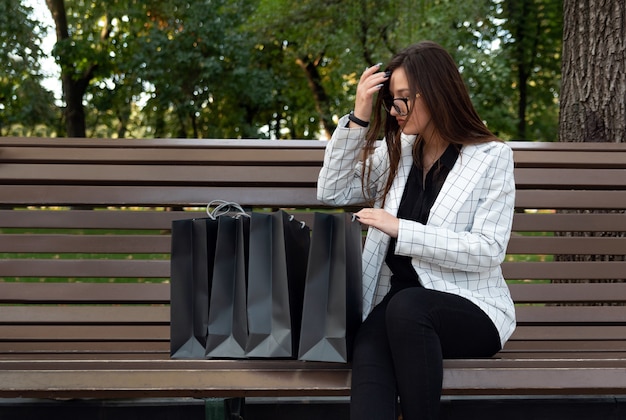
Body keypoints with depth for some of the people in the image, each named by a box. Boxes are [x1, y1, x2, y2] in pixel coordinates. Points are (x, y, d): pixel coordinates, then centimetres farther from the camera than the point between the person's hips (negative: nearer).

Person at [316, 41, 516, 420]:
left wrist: (400, 229, -15)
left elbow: (488, 251, -9)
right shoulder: (396, 152, 15)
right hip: (397, 300, 3)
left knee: (407, 306, -38)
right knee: (369, 346, -34)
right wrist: (358, 118, 3)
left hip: (468, 307, -3)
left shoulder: (492, 157, 1)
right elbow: (332, 192, 12)